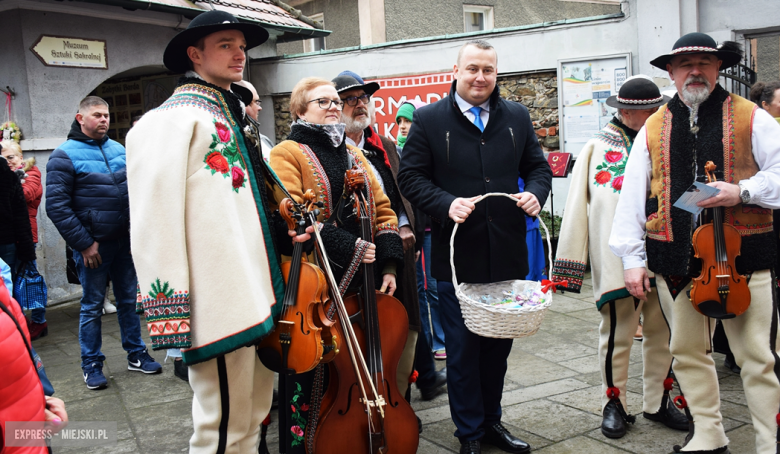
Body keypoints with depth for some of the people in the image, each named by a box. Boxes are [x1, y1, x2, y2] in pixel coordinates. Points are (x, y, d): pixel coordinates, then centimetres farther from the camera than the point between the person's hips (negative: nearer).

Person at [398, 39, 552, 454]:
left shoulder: (517, 117, 10)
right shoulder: (429, 119, -1)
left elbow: (538, 166, 17)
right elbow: (410, 177, -2)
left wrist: (536, 193, -5)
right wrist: (446, 204, -18)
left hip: (507, 254, 4)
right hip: (456, 256, -3)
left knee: (500, 342, 15)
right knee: (462, 348, 5)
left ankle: (491, 420, 33)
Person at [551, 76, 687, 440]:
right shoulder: (597, 149, 2)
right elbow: (578, 206, 0)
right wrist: (570, 262, -3)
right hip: (618, 258, -3)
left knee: (663, 332, 10)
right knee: (617, 334, 3)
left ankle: (658, 401, 26)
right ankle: (614, 404, 20)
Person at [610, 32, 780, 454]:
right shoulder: (653, 129, 10)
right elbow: (631, 198, 7)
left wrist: (743, 191, -15)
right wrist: (632, 258, 2)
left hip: (743, 255, -2)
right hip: (677, 261, 3)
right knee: (687, 352, 12)